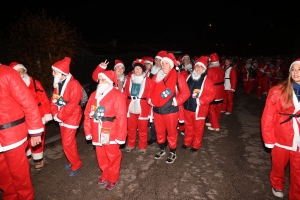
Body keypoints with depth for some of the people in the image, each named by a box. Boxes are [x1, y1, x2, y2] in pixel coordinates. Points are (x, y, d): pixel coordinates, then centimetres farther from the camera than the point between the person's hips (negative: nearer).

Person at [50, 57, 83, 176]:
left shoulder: (74, 84, -18)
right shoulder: (57, 84, 9)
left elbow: (72, 104, -24)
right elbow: (54, 100, 8)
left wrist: (59, 116, -19)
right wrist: (55, 114, -8)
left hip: (71, 118, -8)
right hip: (62, 118, 8)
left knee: (68, 143, -5)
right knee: (68, 142, 17)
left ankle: (76, 165, 14)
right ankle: (73, 161, 34)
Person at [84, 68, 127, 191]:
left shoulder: (117, 95, -13)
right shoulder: (94, 94, 8)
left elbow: (121, 117, -17)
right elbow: (87, 114, 8)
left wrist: (121, 136, -18)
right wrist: (88, 131, 5)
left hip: (111, 133, -6)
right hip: (97, 133, 6)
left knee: (113, 157, 10)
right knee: (101, 156, 20)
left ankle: (113, 179, 31)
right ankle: (105, 175, 43)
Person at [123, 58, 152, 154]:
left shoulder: (148, 81, -2)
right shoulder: (129, 79, 8)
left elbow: (150, 95, -2)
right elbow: (125, 93, 7)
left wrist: (150, 102, -10)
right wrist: (124, 105, 3)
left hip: (143, 108, -3)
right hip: (130, 107, 3)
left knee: (142, 128, 7)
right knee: (130, 127, 14)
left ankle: (142, 147, 23)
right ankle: (130, 144, 33)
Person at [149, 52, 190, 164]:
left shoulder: (178, 77, -8)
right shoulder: (156, 77, 8)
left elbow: (186, 92, -8)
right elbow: (151, 91, 21)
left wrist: (176, 101, -15)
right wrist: (150, 100, 6)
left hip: (171, 110, -5)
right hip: (157, 110, 6)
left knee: (171, 132, 8)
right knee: (159, 131, 18)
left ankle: (173, 153, 28)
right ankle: (162, 150, 40)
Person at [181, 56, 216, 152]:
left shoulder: (206, 80, -11)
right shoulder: (189, 77, 5)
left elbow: (211, 94, -15)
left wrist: (200, 101, -23)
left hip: (198, 109, -5)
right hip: (187, 107, 5)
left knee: (198, 128, 10)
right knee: (188, 126, 19)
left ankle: (196, 145, 28)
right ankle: (187, 142, 37)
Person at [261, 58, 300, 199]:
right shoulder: (278, 91, -13)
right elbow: (267, 117, -11)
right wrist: (269, 140, -9)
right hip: (281, 139, -1)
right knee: (278, 167, 21)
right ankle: (277, 186, 49)